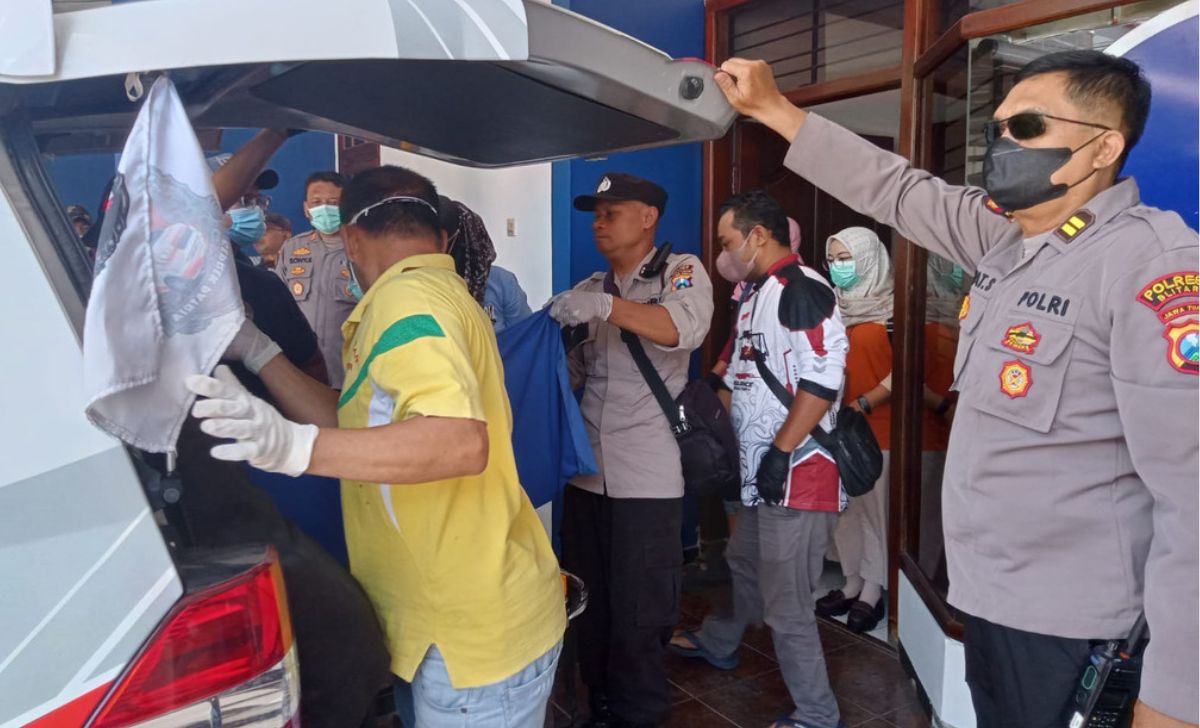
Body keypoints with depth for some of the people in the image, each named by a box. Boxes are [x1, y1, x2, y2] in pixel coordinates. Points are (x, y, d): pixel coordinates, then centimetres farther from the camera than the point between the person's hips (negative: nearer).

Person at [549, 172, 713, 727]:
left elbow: (687, 328, -22)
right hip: (586, 470, 6)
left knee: (639, 610, 5)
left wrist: (607, 306, -32)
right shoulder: (588, 289, 14)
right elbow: (569, 372, 14)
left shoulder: (681, 271, -1)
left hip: (647, 478, -5)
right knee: (590, 602, 16)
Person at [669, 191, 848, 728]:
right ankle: (717, 643, 50)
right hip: (761, 471, 10)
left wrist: (780, 452, -23)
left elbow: (823, 378, -24)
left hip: (798, 475, -10)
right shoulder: (757, 292, 15)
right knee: (745, 565, 28)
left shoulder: (800, 290, -16)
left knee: (785, 604, 0)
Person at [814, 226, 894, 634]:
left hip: (878, 425, -6)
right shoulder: (835, 307, 12)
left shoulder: (892, 307, -8)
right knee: (843, 506, 11)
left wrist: (863, 403, -19)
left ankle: (873, 590, 14)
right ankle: (852, 583, 23)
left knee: (875, 506, 3)